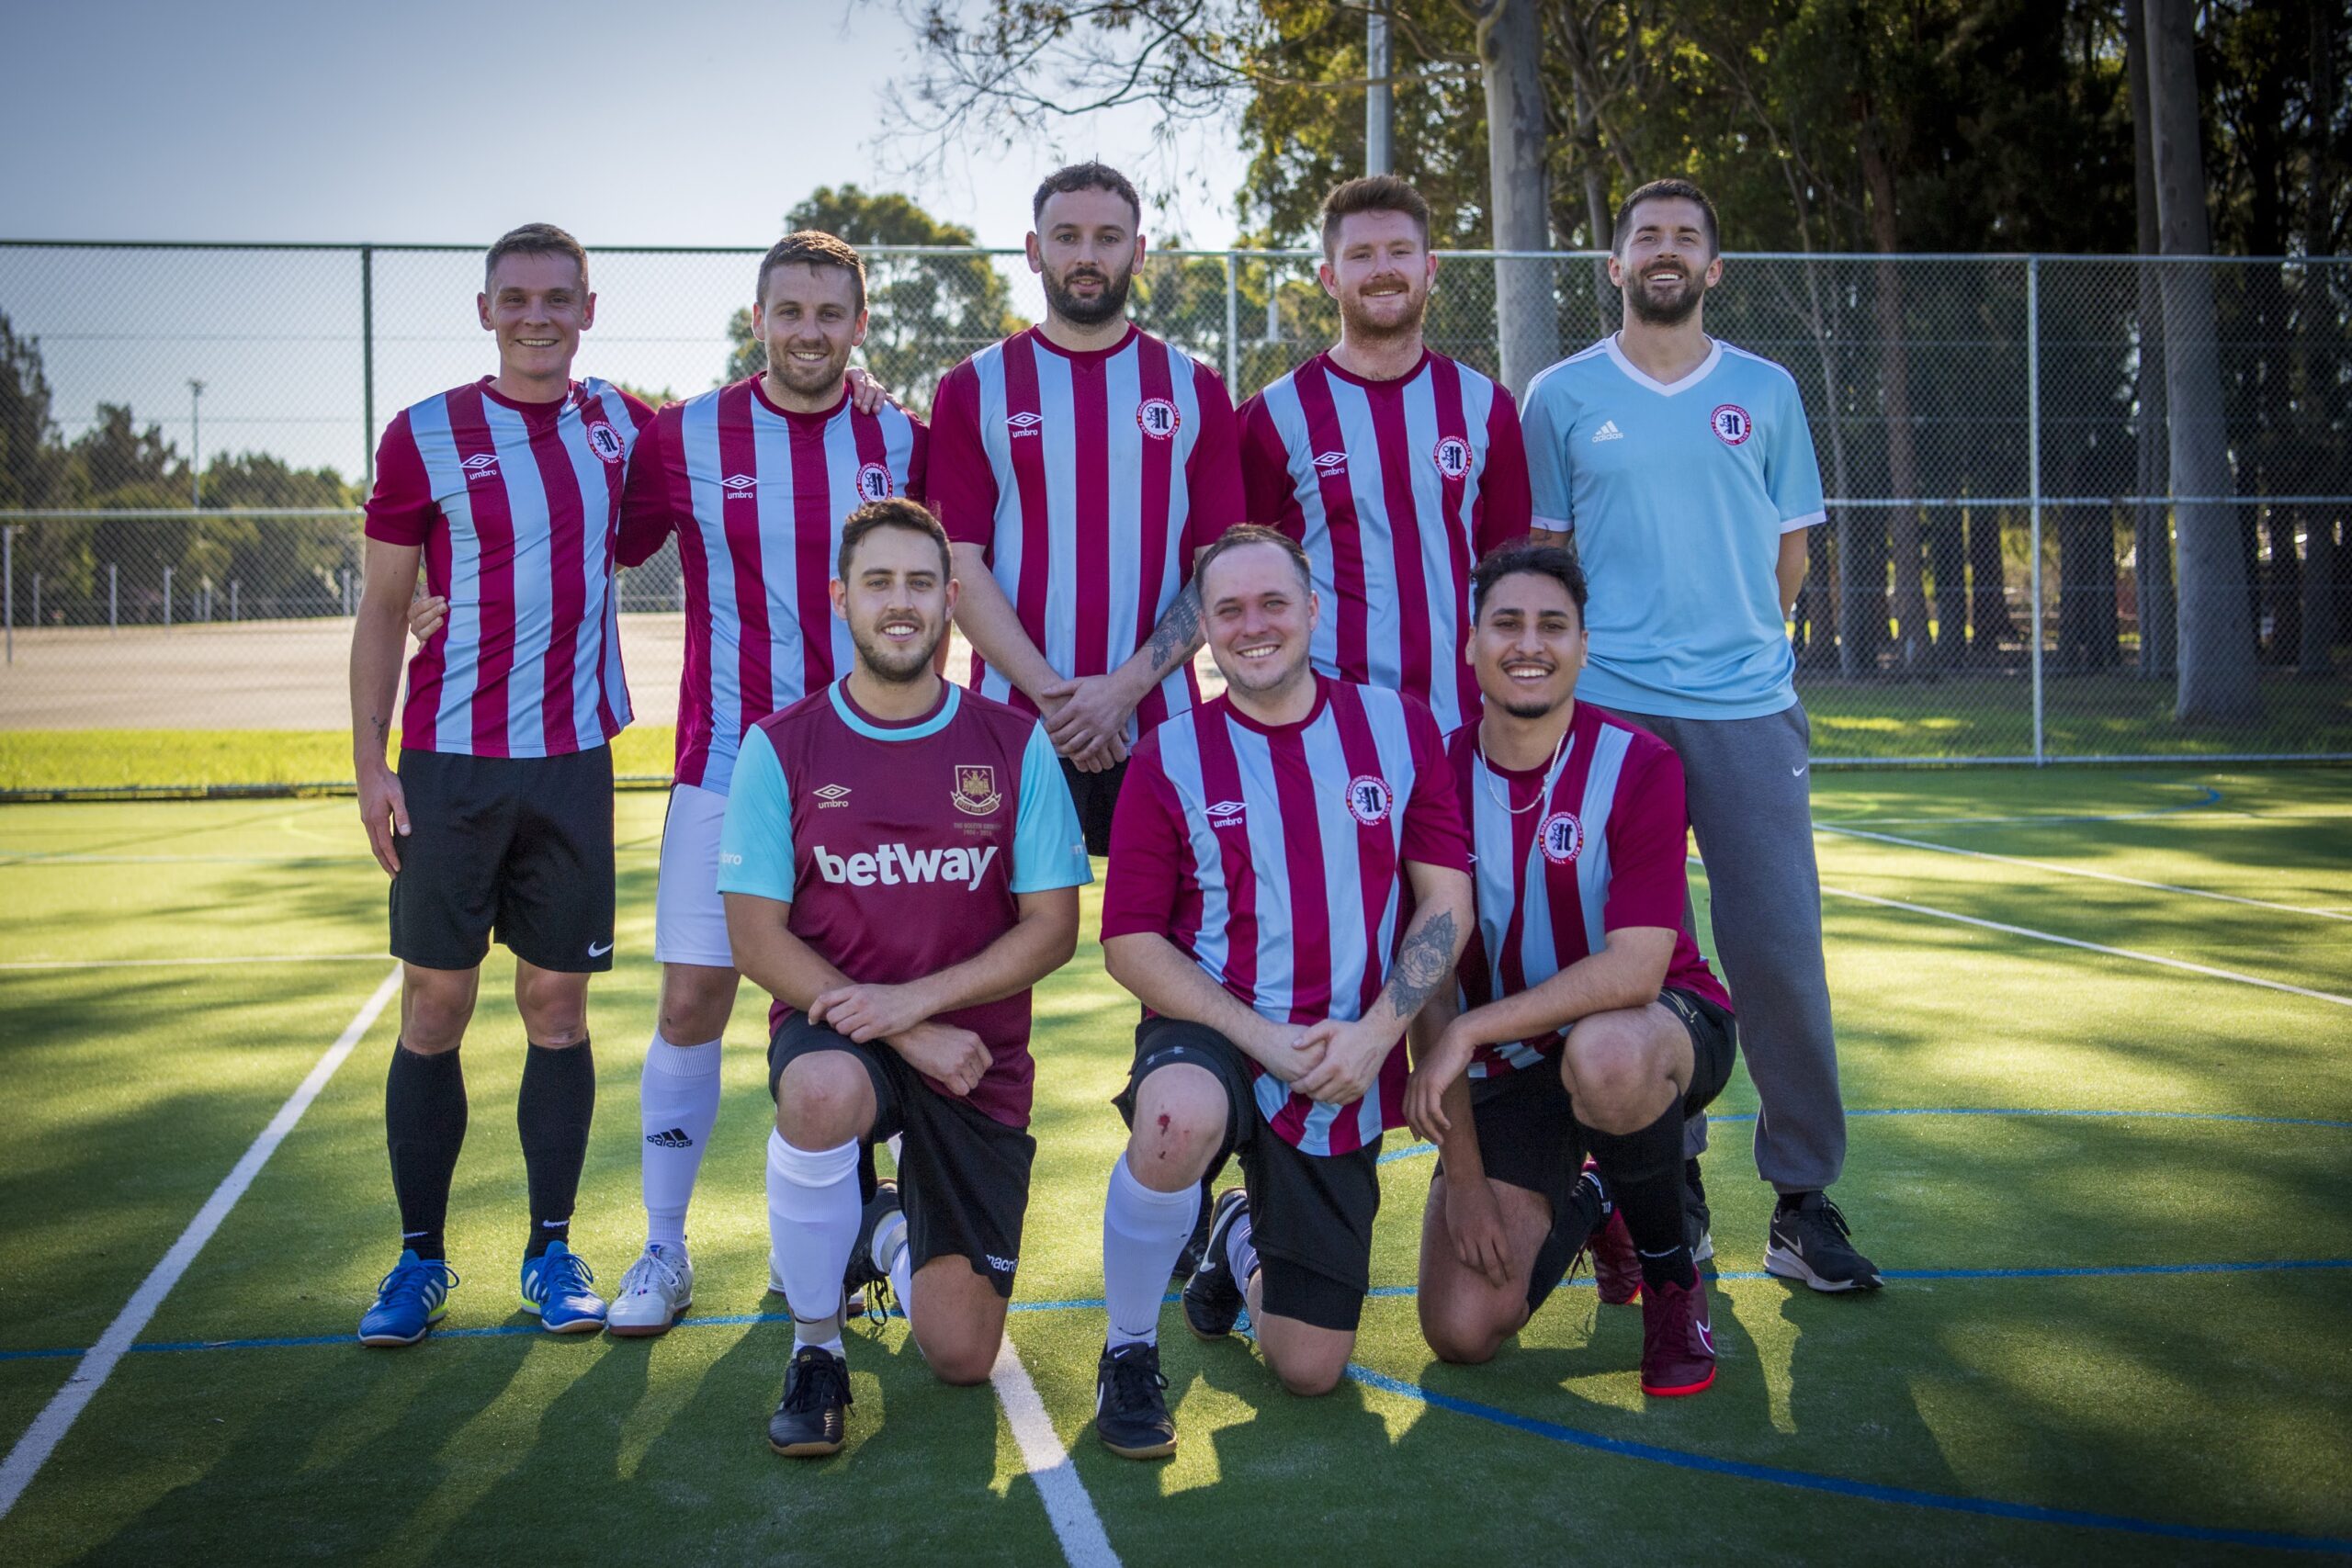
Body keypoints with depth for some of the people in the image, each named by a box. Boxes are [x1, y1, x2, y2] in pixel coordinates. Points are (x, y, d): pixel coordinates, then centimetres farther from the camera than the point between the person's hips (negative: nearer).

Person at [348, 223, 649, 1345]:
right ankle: (419, 1260, 15)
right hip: (452, 762, -2)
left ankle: (552, 1253, 18)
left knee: (558, 1007, 7)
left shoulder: (620, 425, 8)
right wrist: (370, 763, -5)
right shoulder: (424, 436, 0)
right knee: (434, 1009, 2)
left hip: (575, 759, 2)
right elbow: (382, 611, 2)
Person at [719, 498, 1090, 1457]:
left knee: (963, 1359, -1)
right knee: (824, 1090, -41)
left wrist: (917, 999, -19)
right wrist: (910, 1040, -18)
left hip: (977, 1063, 1)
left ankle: (892, 1232, 36)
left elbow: (1052, 930, -3)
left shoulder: (1014, 746, 0)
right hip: (835, 1033, -1)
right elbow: (757, 940, -7)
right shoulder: (781, 748, -3)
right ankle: (815, 1343, -14)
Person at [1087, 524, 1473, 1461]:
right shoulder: (1171, 756, -4)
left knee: (1309, 1371, 5)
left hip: (1346, 1073, 2)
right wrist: (1264, 1040, -18)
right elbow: (1131, 943, -7)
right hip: (1211, 1038, -2)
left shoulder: (1399, 727, 1)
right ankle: (1129, 1350, -14)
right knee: (1180, 1119, -41)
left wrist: (1373, 1033, -15)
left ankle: (1243, 1242, 41)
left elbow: (1448, 900, -1)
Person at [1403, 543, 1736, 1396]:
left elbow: (1634, 971, -24)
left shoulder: (1639, 768, -15)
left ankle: (1672, 1276, -9)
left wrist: (1470, 1031, -28)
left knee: (1604, 1055, -41)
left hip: (1661, 1029, -3)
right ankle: (1585, 1205, 25)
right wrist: (1462, 1174, -10)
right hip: (1505, 1072, 3)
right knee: (1462, 1332, -11)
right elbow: (1428, 981, -7)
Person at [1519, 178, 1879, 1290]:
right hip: (1610, 709, -1)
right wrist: (1604, 644, 5)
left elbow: (1790, 547, 16)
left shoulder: (1767, 391, 12)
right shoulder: (1561, 397, 8)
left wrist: (1732, 640, 10)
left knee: (1779, 949, -4)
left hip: (1749, 708, 1)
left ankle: (1802, 1201, 8)